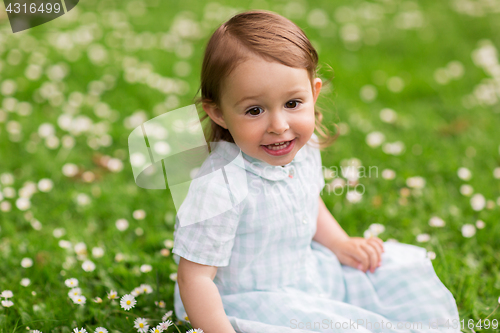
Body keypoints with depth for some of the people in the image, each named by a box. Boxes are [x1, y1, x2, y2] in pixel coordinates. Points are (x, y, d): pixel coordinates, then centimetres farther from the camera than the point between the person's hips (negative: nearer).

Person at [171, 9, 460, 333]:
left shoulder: (304, 148, -8)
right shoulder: (221, 187, -32)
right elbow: (195, 276, -27)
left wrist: (341, 245, 8)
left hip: (304, 268, 8)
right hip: (249, 299, -7)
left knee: (399, 268, 8)